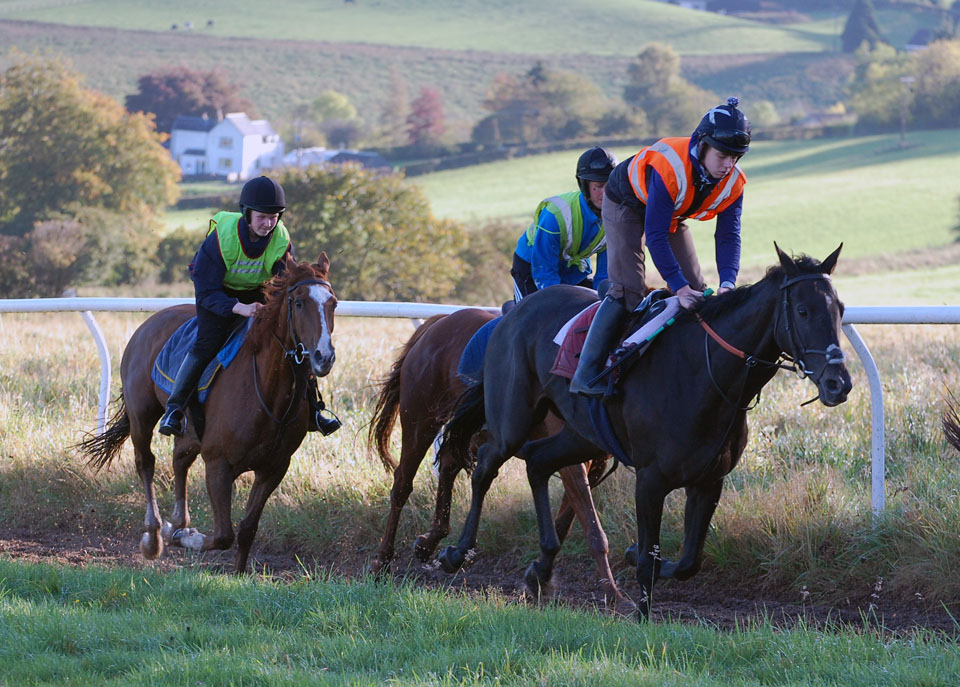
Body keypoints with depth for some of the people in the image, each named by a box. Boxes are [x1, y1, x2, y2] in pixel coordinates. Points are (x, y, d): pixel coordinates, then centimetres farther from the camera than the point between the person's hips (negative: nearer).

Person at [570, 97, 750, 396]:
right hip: (628, 203, -7)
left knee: (696, 289, 0)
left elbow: (728, 235, -20)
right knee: (628, 289, -19)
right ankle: (586, 375, -20)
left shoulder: (733, 181, -23)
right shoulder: (668, 168, -42)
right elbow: (656, 236, -41)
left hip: (672, 213, 7)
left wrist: (728, 284, -37)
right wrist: (679, 287, -44)